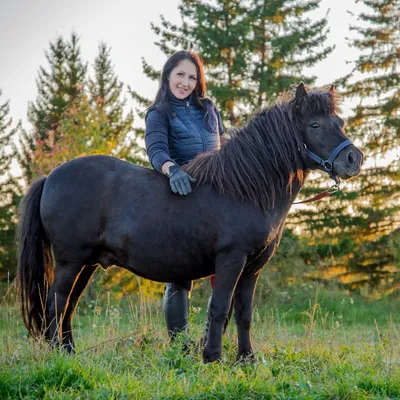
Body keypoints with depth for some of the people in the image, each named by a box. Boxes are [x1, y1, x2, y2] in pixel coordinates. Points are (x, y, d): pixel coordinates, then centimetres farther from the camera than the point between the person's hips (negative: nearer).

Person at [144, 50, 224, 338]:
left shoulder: (208, 109, 13)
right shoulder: (159, 114, -1)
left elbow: (224, 149, 19)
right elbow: (156, 150, -19)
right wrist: (172, 170, -40)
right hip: (181, 195, -5)